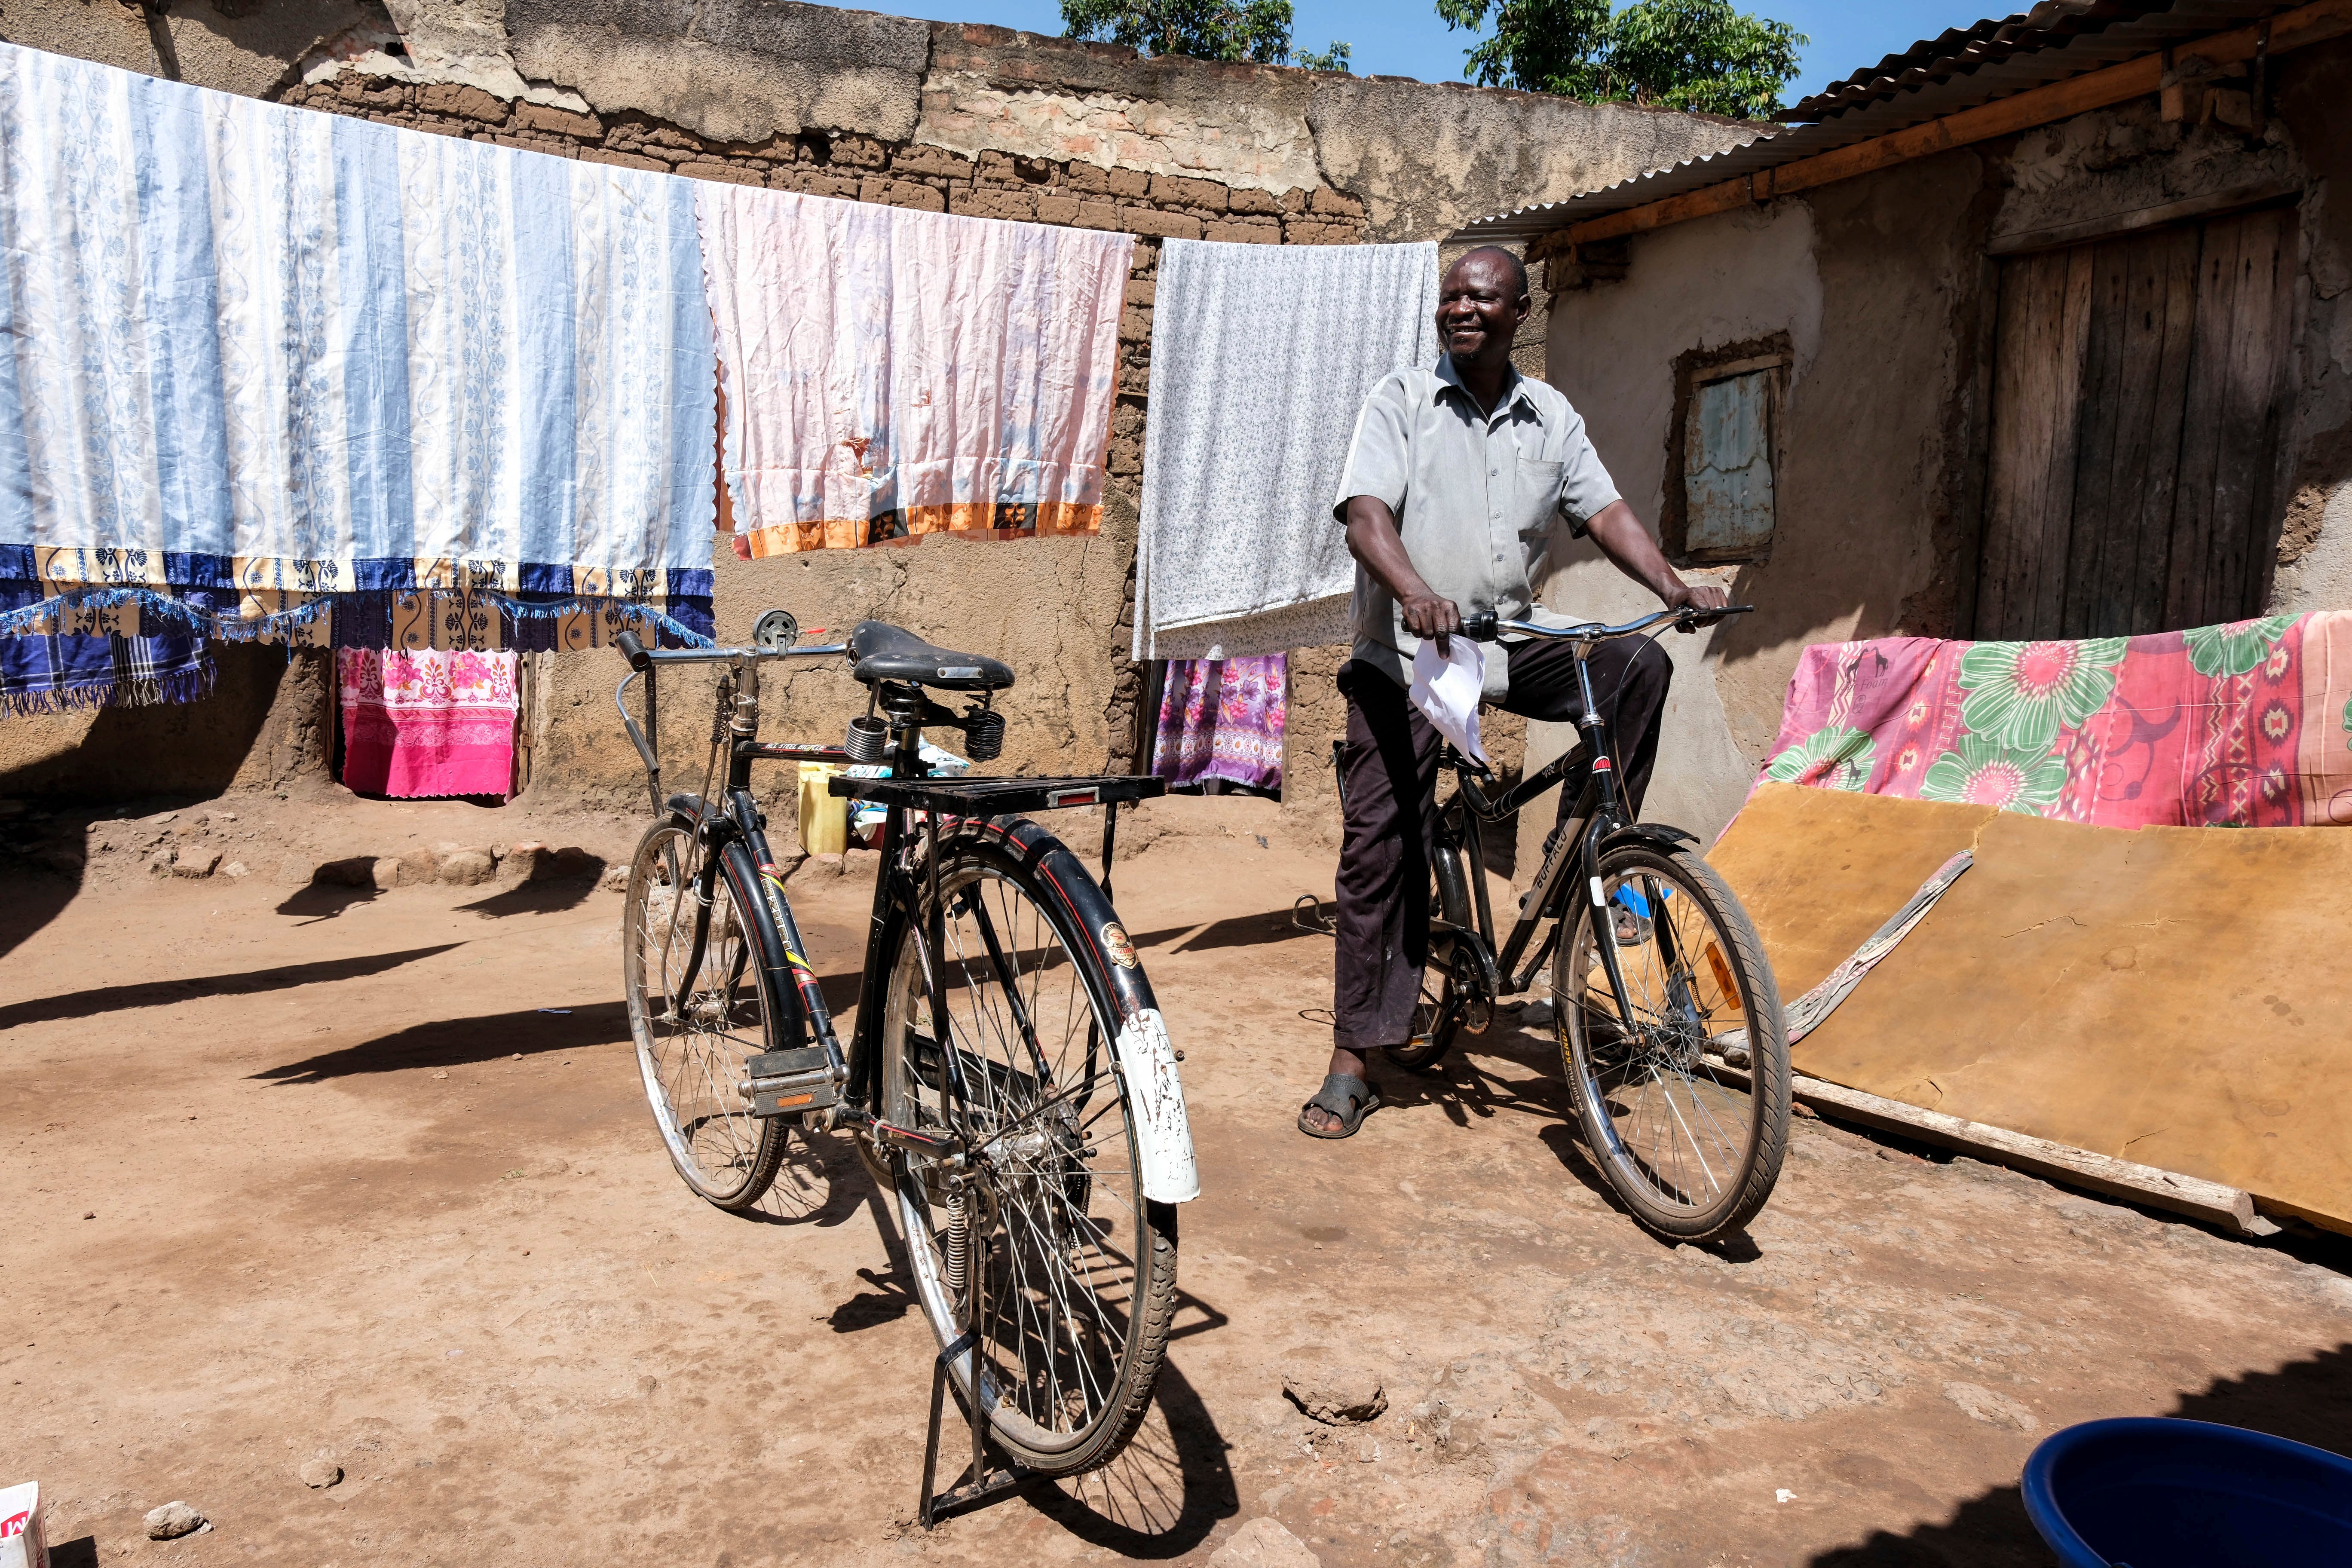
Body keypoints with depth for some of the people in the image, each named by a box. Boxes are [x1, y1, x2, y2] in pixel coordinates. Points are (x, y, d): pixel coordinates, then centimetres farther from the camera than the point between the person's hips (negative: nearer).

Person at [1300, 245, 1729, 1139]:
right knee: (1380, 841, -6)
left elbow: (1605, 513, 8)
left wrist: (1675, 588, -10)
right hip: (1405, 652, -3)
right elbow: (1365, 515, -14)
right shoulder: (1402, 401, -1)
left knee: (1636, 664, -21)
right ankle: (1353, 1062, 2)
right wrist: (1417, 595, -34)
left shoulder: (1551, 417, 10)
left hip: (1512, 639, 4)